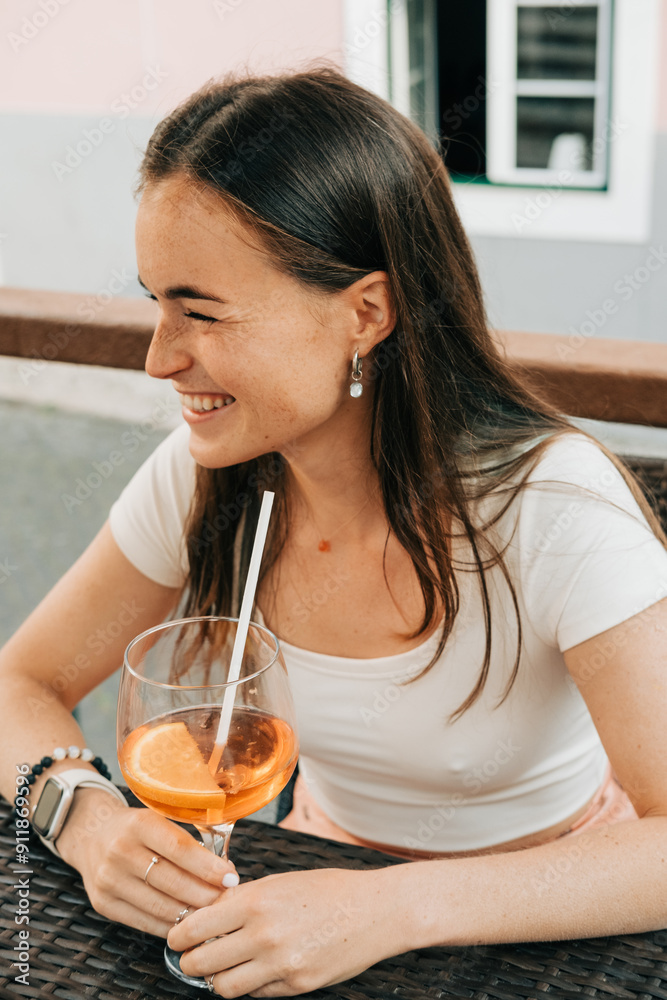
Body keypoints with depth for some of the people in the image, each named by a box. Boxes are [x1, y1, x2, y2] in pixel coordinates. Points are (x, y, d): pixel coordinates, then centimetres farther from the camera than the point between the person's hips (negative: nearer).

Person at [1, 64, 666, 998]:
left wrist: (396, 909, -37)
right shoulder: (201, 476, -10)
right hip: (334, 875, 3)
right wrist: (89, 818, -21)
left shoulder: (555, 505, -23)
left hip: (545, 921, -3)